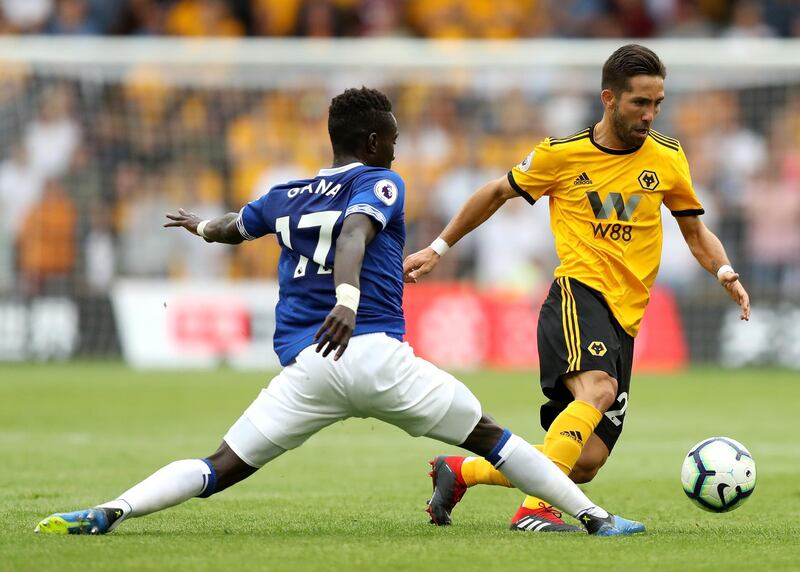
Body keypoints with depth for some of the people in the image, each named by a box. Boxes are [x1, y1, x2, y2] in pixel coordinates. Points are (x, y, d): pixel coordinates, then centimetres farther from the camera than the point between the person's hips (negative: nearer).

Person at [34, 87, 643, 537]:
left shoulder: (285, 198, 21)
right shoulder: (379, 182, 6)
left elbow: (230, 227, 41)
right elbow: (354, 233, -16)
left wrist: (199, 225, 65)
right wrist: (347, 300, -34)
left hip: (304, 366, 3)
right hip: (377, 354, -3)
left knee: (221, 469, 2)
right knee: (488, 436, 11)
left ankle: (108, 513, -19)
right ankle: (595, 517, 11)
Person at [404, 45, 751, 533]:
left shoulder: (668, 158, 9)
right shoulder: (561, 154, 0)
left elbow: (696, 233, 19)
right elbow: (498, 193, 16)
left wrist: (725, 273, -2)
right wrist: (438, 249, 20)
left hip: (625, 319, 5)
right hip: (578, 295, -5)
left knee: (586, 464, -1)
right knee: (598, 389, -36)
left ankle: (461, 472, 20)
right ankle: (535, 509, -40)